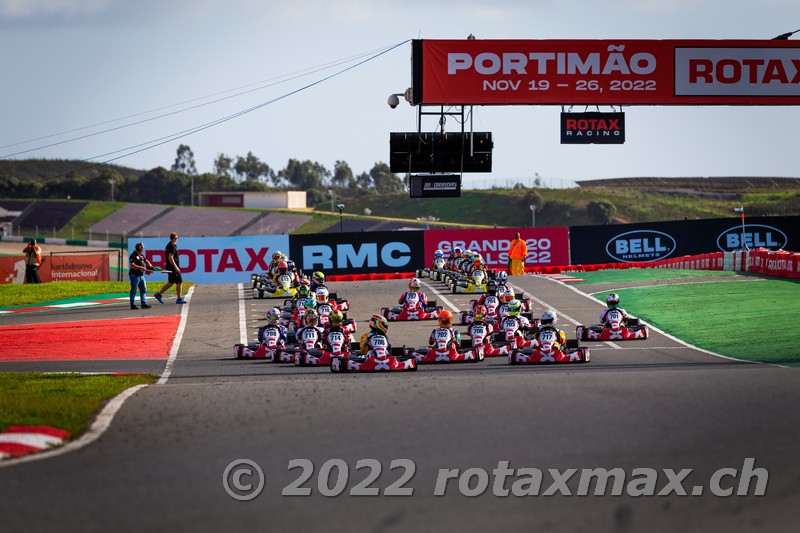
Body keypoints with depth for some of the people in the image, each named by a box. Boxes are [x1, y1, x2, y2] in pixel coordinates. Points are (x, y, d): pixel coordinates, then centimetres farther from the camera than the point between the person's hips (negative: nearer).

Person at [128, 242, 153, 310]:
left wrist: (149, 265, 6)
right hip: (134, 275, -9)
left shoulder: (141, 255, 14)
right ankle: (132, 305, 4)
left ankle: (144, 304, 8)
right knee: (133, 291, -1)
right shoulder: (133, 256, -13)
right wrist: (141, 267, -24)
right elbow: (132, 265, -22)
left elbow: (146, 261, 27)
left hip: (141, 275, 9)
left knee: (144, 289, 6)